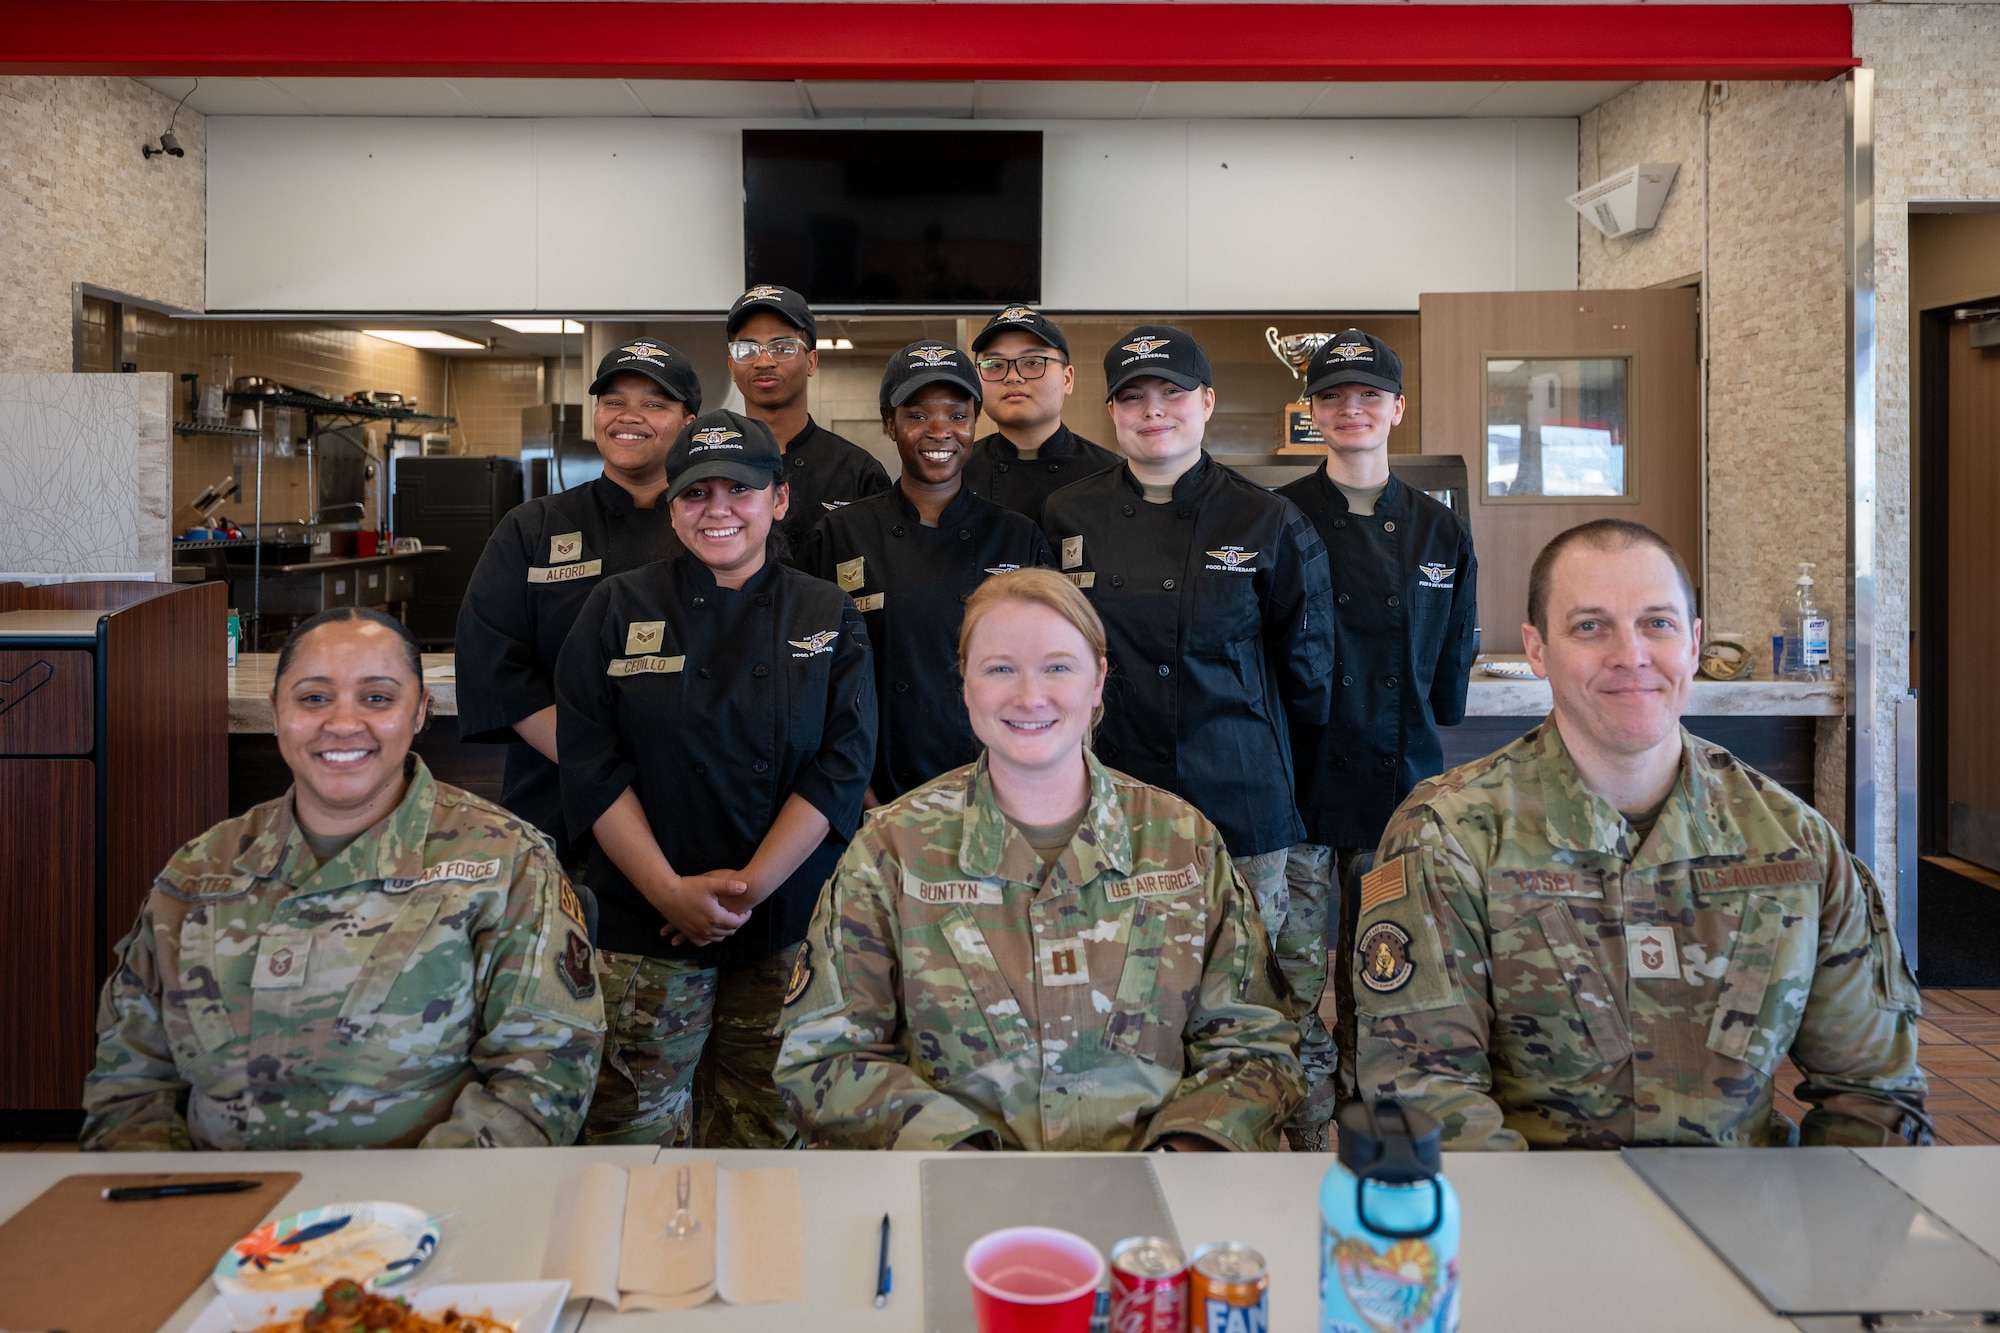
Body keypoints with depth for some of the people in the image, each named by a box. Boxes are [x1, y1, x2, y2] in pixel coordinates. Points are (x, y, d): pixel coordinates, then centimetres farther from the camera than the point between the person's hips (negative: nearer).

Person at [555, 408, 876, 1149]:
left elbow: (840, 767, -4)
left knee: (763, 1120, 9)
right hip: (645, 921, 0)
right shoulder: (620, 609, 3)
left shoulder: (827, 618, 4)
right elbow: (592, 766, -3)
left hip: (787, 923, 1)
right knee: (637, 1115, 4)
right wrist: (671, 891, -13)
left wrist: (748, 888, -12)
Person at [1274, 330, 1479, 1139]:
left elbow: (1451, 662, 14)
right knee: (1296, 952, 2)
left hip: (1400, 777, 3)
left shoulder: (1440, 532, 8)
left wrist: (1425, 735, 6)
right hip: (1300, 772, -2)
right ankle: (1304, 1093, 19)